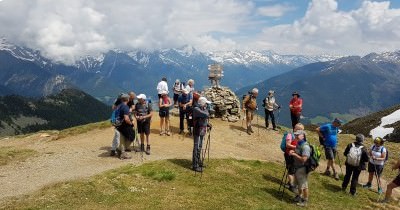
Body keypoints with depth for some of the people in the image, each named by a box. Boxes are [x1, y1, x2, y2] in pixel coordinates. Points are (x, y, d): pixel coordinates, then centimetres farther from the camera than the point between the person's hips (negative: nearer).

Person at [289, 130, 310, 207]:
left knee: (304, 185, 5)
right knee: (299, 184, 25)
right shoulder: (298, 144, 6)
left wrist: (294, 154, -23)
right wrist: (292, 152, -1)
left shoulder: (305, 146, -24)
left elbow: (303, 159, -30)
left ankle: (305, 201, 19)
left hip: (302, 168, -9)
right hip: (296, 167, 10)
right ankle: (300, 196, 43)